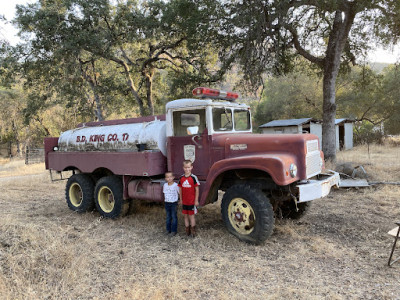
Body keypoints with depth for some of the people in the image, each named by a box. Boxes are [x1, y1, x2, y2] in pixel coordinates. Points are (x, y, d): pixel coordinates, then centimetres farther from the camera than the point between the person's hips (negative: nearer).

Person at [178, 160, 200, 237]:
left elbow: (197, 189, -9)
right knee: (185, 216, 12)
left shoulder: (193, 177, -12)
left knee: (192, 216, 5)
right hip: (184, 201, 4)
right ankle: (187, 231, 25)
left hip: (192, 201, -4)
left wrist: (196, 200, -9)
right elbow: (180, 189, 8)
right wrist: (180, 199, 7)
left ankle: (193, 231, 18)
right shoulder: (181, 178, 1)